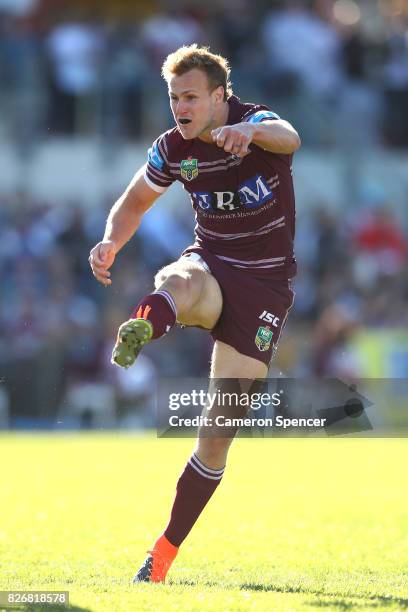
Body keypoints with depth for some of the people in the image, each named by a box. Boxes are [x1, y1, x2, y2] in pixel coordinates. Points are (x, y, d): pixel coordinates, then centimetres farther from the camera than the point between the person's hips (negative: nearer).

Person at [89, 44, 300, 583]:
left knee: (220, 428, -6)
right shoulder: (174, 148, -1)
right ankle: (138, 330, -75)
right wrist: (112, 243, -8)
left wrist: (249, 132, -64)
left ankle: (165, 552, 3)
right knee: (183, 282, -40)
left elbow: (289, 138, -39)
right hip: (210, 268, 3)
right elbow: (134, 202, 16)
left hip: (264, 283, -3)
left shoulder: (256, 123, -14)